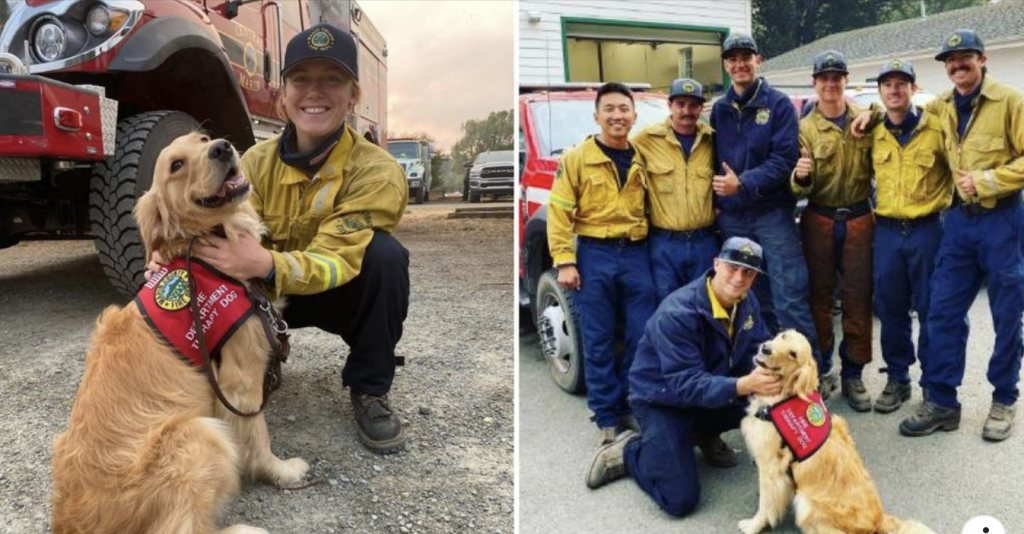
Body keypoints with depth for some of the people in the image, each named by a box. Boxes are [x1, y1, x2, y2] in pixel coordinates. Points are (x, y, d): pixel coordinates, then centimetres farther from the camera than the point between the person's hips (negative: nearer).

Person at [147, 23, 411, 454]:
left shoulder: (377, 172, -23)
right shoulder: (257, 161, -9)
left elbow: (335, 262, -31)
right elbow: (228, 233, -14)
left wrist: (267, 265, -50)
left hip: (342, 292, -3)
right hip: (272, 292, 3)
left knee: (385, 254, -33)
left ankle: (370, 390, -13)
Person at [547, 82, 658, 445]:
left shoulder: (642, 160, 10)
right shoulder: (577, 158, -1)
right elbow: (559, 212, -5)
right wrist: (564, 261, -11)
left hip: (636, 254, 3)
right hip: (594, 255, -3)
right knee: (599, 342, 4)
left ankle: (630, 407, 23)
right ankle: (607, 418, 17)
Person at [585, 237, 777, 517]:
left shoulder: (747, 303, -5)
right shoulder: (677, 313, -30)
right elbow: (686, 385, -33)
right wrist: (742, 385, -47)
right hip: (663, 400, -7)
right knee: (681, 500, -18)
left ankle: (707, 436, 10)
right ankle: (628, 451, 10)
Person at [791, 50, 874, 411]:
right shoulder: (805, 127, -2)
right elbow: (801, 188, -7)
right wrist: (801, 177, -29)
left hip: (859, 219, 1)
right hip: (819, 221, -1)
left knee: (858, 298, 5)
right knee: (819, 296, 9)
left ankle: (853, 374, 16)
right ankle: (820, 365, 24)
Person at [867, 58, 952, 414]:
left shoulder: (937, 128, -4)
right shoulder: (874, 134, 7)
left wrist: (944, 206, -4)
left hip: (927, 230, -3)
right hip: (887, 231, 3)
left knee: (931, 308, 4)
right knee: (890, 308, 8)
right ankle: (897, 378, 22)